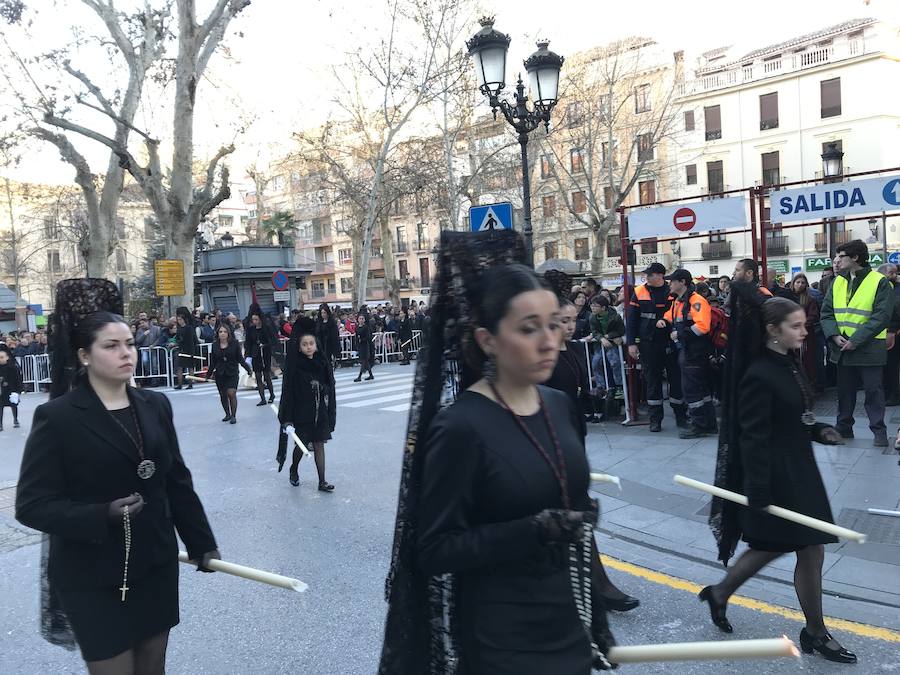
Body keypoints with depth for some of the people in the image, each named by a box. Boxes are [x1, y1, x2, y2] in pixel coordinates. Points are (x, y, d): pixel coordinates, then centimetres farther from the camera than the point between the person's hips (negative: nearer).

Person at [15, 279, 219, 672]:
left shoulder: (155, 405, 2)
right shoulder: (56, 417, -12)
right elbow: (31, 505, -13)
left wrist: (202, 542, 8)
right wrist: (104, 516, -26)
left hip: (156, 565, 5)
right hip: (93, 579, -4)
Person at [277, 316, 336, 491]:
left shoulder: (323, 364, -2)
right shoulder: (294, 368, -13)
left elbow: (329, 390, 5)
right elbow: (288, 393, -13)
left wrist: (330, 414, 5)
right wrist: (287, 420, -16)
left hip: (320, 412, 3)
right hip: (301, 413, -3)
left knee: (319, 445, 5)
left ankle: (322, 481, 10)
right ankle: (293, 470, 39)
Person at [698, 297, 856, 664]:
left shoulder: (790, 365, 7)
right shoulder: (760, 375, -21)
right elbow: (753, 437, -21)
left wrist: (818, 430, 0)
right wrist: (758, 492, -22)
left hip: (799, 468, 9)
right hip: (779, 475, -9)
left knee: (771, 546, 18)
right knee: (811, 551, 2)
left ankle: (720, 593, 34)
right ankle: (815, 633, 21)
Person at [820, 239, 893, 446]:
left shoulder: (879, 282, -8)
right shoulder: (837, 282, 8)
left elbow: (881, 317, -15)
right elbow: (826, 313, 6)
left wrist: (855, 340, -20)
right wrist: (834, 335, -12)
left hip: (869, 348, -5)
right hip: (842, 348, 5)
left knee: (873, 390, 3)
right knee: (844, 390, 14)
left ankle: (879, 430, 15)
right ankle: (843, 427, 25)